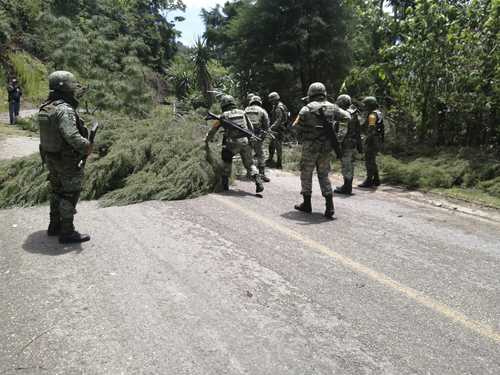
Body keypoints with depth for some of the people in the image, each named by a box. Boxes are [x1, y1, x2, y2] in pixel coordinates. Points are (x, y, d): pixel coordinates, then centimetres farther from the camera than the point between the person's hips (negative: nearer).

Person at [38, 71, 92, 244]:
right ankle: (67, 232, 10)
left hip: (50, 158, 9)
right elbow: (72, 135, -33)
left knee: (57, 192, 21)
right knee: (70, 195, 2)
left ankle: (55, 226, 34)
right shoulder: (65, 110, -23)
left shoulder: (45, 108, 6)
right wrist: (86, 147, -18)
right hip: (68, 162, -9)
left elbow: (51, 132, 11)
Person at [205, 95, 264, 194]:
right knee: (250, 164, 11)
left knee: (227, 160, 20)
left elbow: (213, 130, 15)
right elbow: (251, 128, 14)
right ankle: (258, 182, -6)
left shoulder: (223, 116, 5)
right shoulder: (242, 113, 13)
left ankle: (225, 184, 20)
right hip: (246, 142, 2)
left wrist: (206, 140, 30)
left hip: (233, 143, -2)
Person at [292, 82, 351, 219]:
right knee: (324, 175, 12)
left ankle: (307, 204, 19)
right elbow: (347, 117, 13)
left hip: (310, 147, -4)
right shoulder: (332, 107, 4)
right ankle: (329, 207, 2)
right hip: (327, 147, 4)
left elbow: (296, 126, -7)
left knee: (306, 174, 12)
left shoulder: (307, 108, -7)